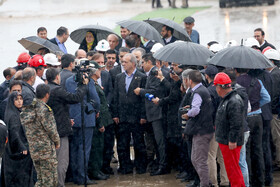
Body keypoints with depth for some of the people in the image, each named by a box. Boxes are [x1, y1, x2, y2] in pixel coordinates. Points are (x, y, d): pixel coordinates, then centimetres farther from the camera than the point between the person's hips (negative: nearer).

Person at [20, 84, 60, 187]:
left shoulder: (26, 109, 8)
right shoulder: (44, 109, -16)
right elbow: (50, 129, -16)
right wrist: (57, 142, 1)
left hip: (33, 150, 8)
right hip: (46, 150, -8)